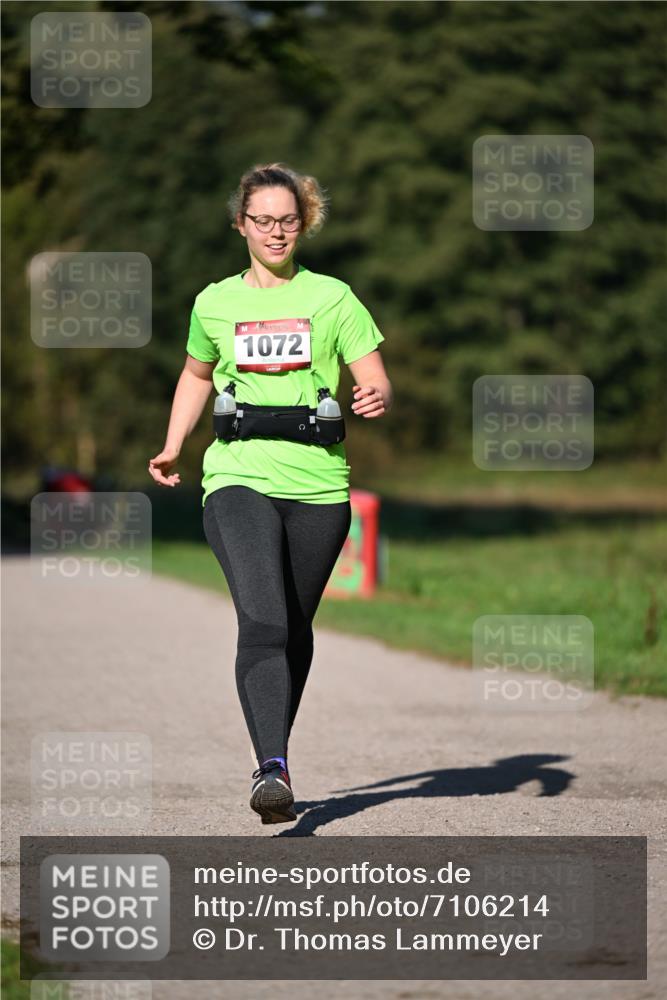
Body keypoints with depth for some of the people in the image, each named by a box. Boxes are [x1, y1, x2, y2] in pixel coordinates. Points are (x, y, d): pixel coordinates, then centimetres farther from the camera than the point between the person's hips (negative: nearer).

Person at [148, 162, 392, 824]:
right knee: (262, 622, -19)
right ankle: (272, 770, -29)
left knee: (295, 628, 11)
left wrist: (376, 399, -20)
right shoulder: (214, 303, 10)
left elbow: (375, 381, 3)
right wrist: (172, 447, 18)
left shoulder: (332, 298, 5)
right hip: (238, 479, -1)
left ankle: (274, 751, 31)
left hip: (318, 486, 1)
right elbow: (197, 375, 28)